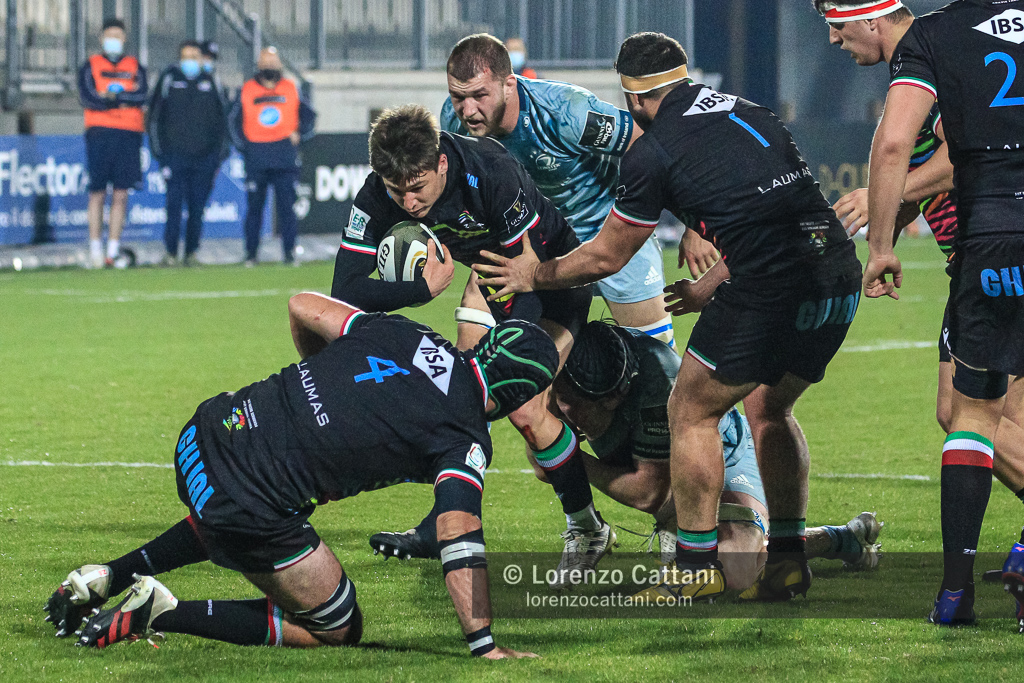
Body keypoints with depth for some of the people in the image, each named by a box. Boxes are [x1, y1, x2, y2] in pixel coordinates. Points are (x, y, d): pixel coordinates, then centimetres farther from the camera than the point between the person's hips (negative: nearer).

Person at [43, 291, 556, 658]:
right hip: (248, 506, -8)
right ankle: (162, 614, 1)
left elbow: (303, 306, 19)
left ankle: (106, 578, 29)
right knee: (338, 630, 13)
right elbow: (458, 538, -17)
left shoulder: (402, 335, 9)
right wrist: (484, 646, -15)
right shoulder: (465, 439, -8)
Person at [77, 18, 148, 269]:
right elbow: (88, 98, -7)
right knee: (97, 193, -4)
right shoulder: (90, 66, 9)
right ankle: (95, 250, 0)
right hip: (99, 133, -2)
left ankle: (113, 251, 1)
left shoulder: (135, 67, 15)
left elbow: (142, 95, -2)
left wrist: (112, 96, -10)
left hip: (128, 135, 2)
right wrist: (126, 99, -6)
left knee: (121, 195, -1)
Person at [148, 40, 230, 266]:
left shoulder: (209, 82, 11)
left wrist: (219, 154, 11)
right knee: (174, 204, -10)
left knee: (197, 207, 2)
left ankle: (191, 253, 8)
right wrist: (160, 152, 0)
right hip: (175, 154, -2)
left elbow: (221, 119, 16)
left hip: (204, 157, 2)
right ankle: (171, 252, -7)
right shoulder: (169, 79, 4)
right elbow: (155, 116, 5)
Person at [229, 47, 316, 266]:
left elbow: (309, 116, 16)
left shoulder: (290, 90, 7)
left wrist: (299, 134, 1)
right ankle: (251, 253, 10)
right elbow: (235, 121, 14)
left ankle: (289, 252, 1)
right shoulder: (248, 91, 5)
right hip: (256, 156, 0)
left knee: (286, 205, -3)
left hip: (284, 156, 0)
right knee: (254, 206, 3)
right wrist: (243, 146, 4)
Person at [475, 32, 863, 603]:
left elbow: (605, 257, 14)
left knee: (692, 411, 11)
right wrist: (713, 285, 41)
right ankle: (788, 561, 22)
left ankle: (697, 566, 13)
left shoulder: (652, 153, 2)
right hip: (840, 279, 7)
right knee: (769, 407, 25)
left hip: (771, 288, -7)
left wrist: (532, 275, 31)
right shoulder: (747, 113, 21)